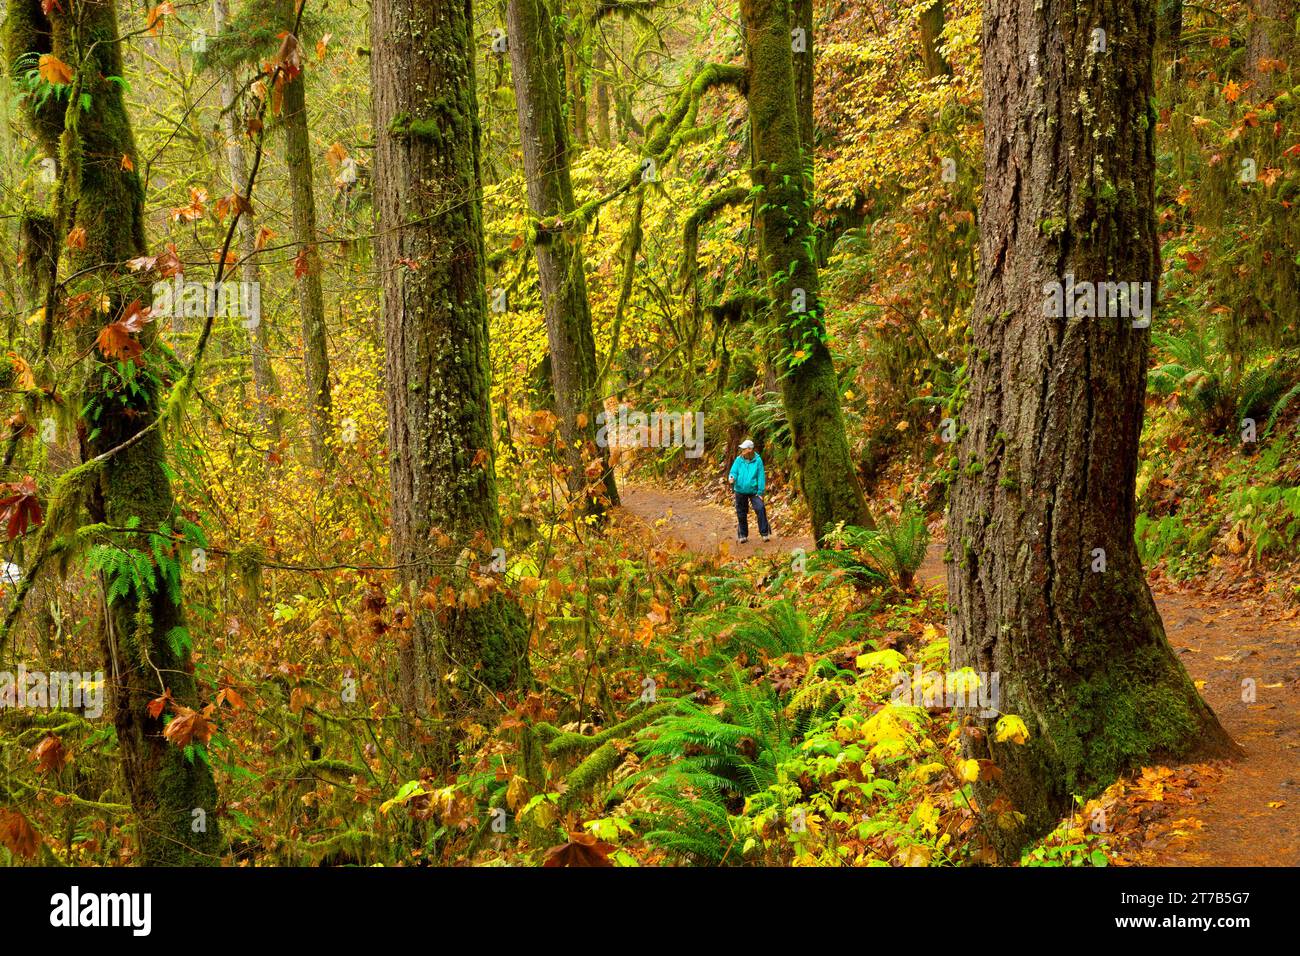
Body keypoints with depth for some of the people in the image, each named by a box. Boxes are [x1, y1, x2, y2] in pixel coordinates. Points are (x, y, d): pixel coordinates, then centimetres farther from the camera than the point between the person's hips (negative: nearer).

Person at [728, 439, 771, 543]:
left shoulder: (757, 460, -7)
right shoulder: (739, 460, -3)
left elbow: (761, 476, -4)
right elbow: (734, 471, 0)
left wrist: (760, 491, -7)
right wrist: (732, 477, -25)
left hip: (754, 491, -2)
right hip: (740, 490, 2)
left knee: (760, 509, -16)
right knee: (741, 514, 9)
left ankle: (765, 533, -5)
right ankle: (743, 535, 23)